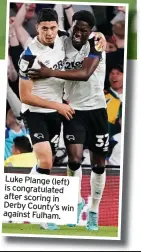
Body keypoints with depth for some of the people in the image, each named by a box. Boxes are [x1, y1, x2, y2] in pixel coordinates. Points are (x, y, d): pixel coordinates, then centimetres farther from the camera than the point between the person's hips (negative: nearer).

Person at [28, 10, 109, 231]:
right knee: (74, 158, -16)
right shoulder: (63, 44, -1)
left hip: (96, 109, -1)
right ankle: (77, 201, 7)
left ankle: (94, 210, 23)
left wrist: (51, 73, -34)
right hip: (73, 109, 2)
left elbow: (85, 74, -29)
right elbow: (59, 76, 15)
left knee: (99, 163, 7)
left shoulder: (96, 43, -13)